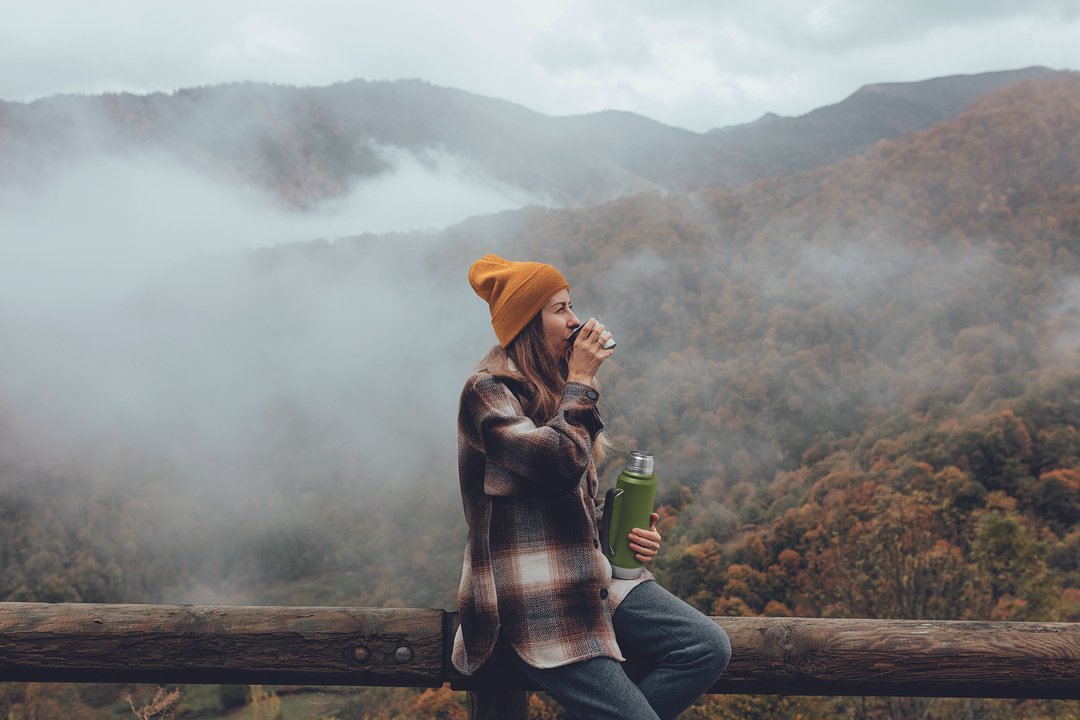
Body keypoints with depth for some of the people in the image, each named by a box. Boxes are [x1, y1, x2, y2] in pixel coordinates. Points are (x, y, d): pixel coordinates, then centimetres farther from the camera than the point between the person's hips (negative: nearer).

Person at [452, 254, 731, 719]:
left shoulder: (556, 385, 16)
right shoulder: (488, 390, -10)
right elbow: (559, 462, -25)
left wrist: (628, 534, 6)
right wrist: (580, 381, -12)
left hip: (593, 575, 8)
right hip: (537, 598, -8)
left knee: (709, 647, -9)